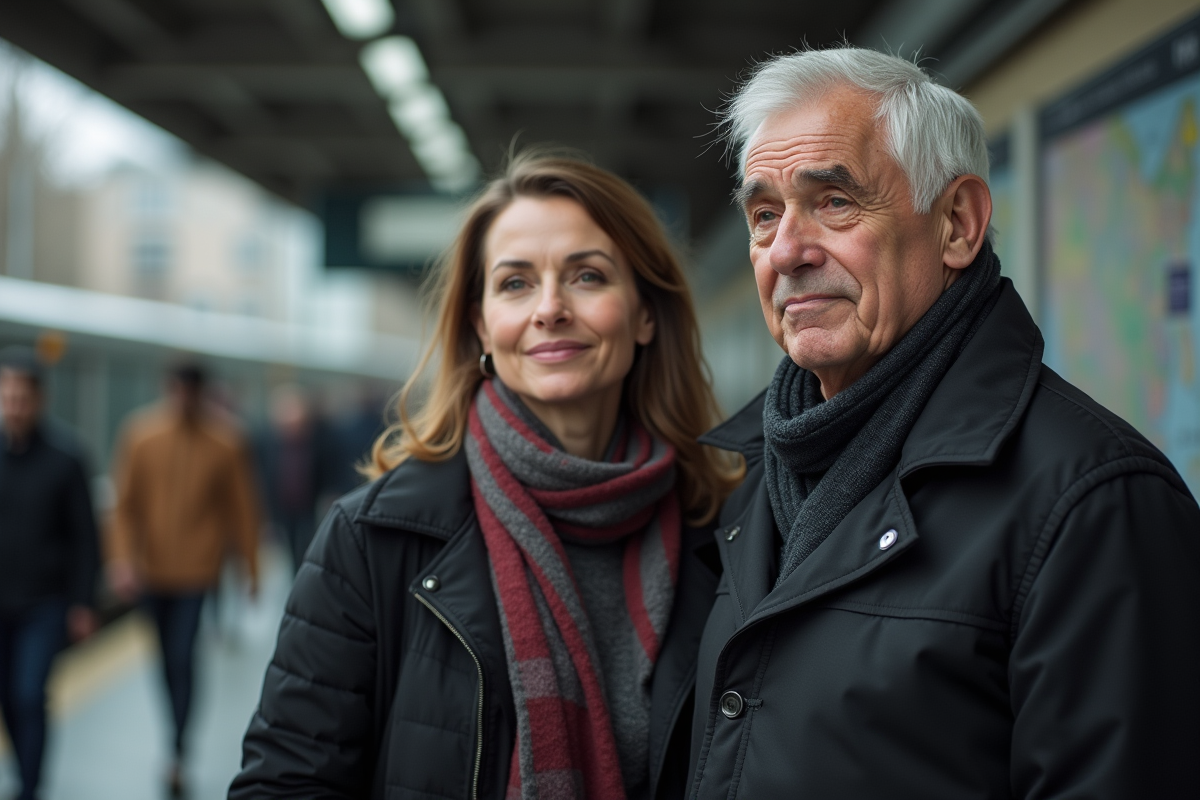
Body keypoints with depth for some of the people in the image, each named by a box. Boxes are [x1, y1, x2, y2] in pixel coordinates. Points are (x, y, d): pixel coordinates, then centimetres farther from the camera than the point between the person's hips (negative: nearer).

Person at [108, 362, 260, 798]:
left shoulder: (226, 442, -7)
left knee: (183, 659, -12)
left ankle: (177, 753, -9)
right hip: (150, 567, 3)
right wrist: (123, 560, -11)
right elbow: (125, 504, -1)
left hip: (196, 569, -3)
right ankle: (179, 741, 32)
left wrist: (251, 565, 4)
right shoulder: (141, 433, -3)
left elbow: (243, 508, 0)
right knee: (169, 660, 15)